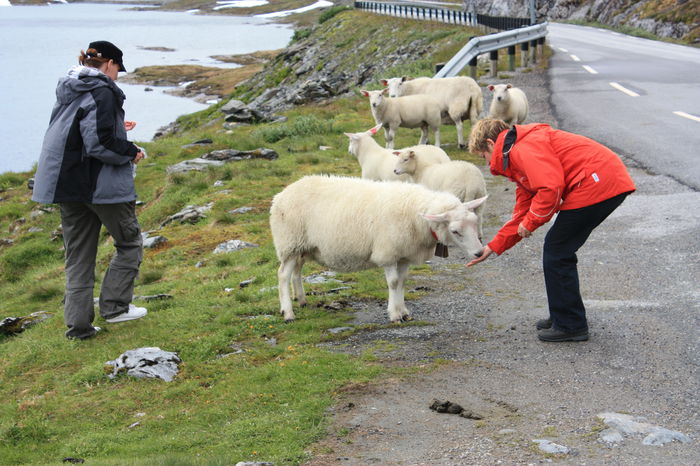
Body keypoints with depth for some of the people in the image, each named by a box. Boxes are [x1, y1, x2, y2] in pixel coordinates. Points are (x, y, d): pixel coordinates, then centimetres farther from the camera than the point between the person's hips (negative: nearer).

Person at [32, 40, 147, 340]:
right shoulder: (102, 93, -15)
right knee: (129, 243, 11)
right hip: (103, 185, -8)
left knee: (78, 256, 11)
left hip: (67, 185, 8)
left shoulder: (67, 91, 11)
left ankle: (78, 323, 11)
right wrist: (131, 152, -7)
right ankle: (114, 306, 10)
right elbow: (99, 143, -23)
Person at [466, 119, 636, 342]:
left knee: (556, 253, 0)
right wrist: (493, 247, 28)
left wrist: (530, 222, -7)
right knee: (559, 251, 19)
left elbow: (551, 188, -21)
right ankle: (563, 317, 30)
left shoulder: (523, 148, -9)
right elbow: (522, 213, 28)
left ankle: (570, 326, 8)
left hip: (597, 182, -10)